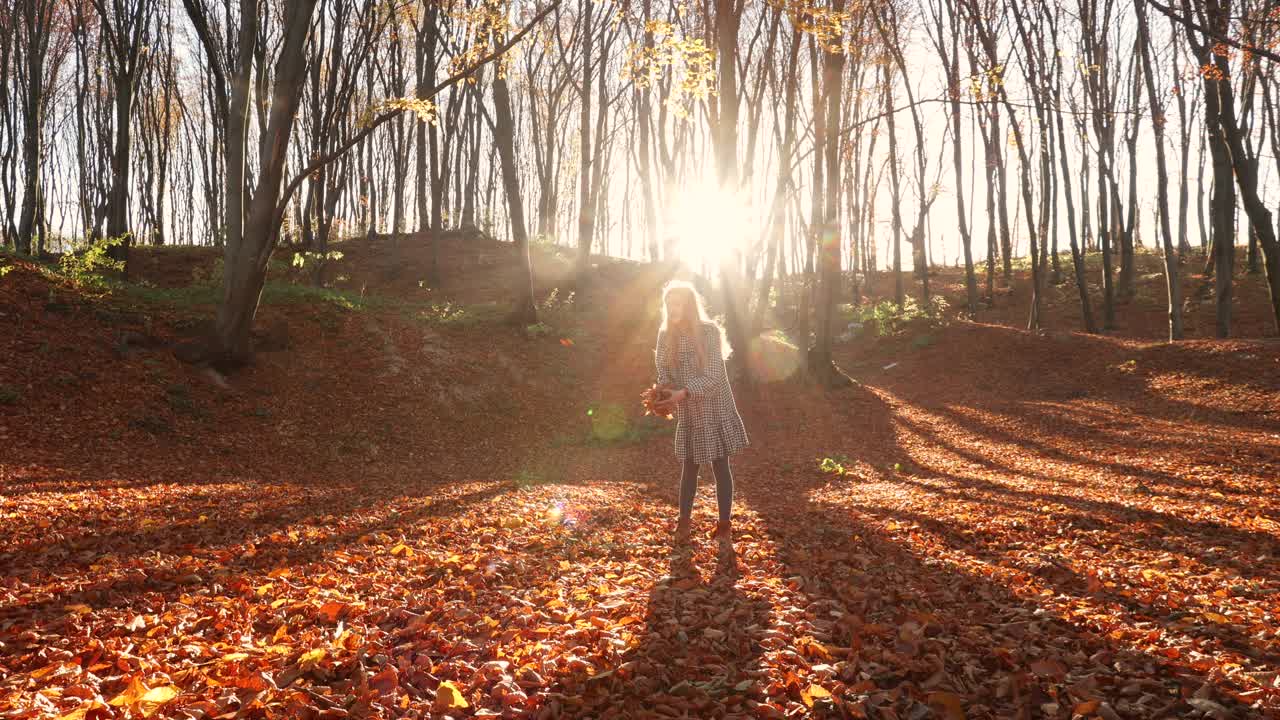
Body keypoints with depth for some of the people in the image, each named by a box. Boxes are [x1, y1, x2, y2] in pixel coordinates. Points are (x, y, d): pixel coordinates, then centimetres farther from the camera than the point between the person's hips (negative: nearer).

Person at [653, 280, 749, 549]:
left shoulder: (709, 331, -14)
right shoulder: (666, 334, -1)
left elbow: (713, 375, -19)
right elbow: (663, 371, 2)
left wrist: (683, 393, -30)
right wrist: (661, 395, -18)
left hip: (714, 408, -4)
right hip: (687, 413, 4)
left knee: (720, 466, 3)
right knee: (689, 467, 11)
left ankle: (724, 526, 12)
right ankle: (683, 523, 22)